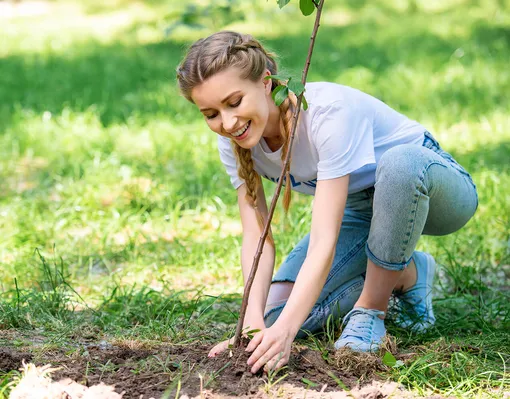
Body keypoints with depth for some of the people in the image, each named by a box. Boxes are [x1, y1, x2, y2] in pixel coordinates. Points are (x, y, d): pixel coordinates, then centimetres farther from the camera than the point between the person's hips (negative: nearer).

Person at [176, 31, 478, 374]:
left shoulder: (328, 110, -35)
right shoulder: (235, 139, -15)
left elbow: (324, 242, -39)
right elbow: (256, 236, -18)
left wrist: (285, 329, -47)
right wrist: (254, 320, -34)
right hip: (361, 207, 6)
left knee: (400, 161, -43)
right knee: (279, 313, -14)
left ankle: (371, 307, -19)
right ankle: (404, 275, 8)